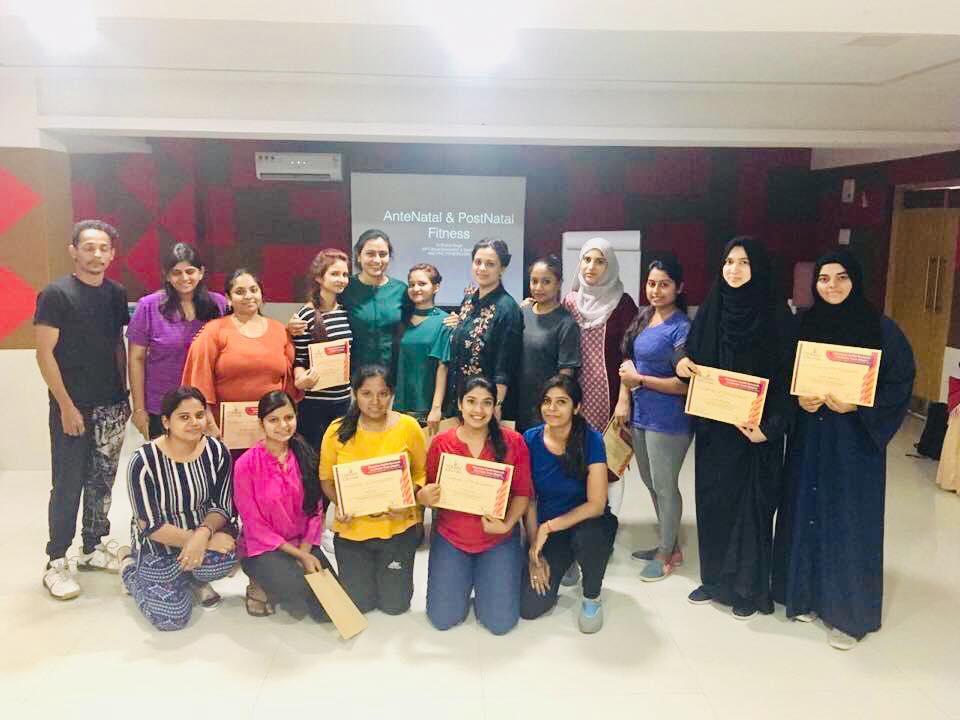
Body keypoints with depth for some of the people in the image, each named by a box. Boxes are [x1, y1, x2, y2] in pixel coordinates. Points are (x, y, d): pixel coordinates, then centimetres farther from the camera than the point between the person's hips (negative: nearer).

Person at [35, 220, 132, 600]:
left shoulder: (116, 294, 7)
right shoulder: (56, 294, -9)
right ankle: (56, 562, 12)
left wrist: (124, 395, 10)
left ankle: (94, 547, 27)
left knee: (102, 481, 13)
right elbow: (45, 354, -11)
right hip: (73, 407, -5)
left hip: (111, 406, 5)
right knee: (68, 485, 0)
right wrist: (66, 406, -14)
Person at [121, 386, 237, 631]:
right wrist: (193, 538, -25)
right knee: (171, 616, -14)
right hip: (158, 544, -2)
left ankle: (192, 578, 6)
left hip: (205, 532, 2)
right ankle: (131, 568, 17)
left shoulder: (217, 451, -11)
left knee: (226, 556, -32)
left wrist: (204, 533, -27)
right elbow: (150, 526, -18)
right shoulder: (144, 461, -21)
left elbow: (223, 508, -7)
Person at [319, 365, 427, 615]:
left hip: (398, 528, 0)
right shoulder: (337, 430, -9)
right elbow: (326, 478, 1)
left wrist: (409, 501, -18)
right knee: (359, 604, 11)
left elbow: (422, 473, -1)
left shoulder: (408, 427, -11)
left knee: (394, 604, 10)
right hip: (351, 529, 1)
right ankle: (359, 570, 43)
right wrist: (339, 504, -17)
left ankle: (394, 572, 41)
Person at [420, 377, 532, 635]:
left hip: (499, 539, 0)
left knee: (501, 623, -3)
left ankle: (483, 578, 27)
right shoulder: (440, 443, -6)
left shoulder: (513, 441, -8)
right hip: (450, 537, 1)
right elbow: (428, 492, 2)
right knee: (443, 619, 0)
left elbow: (523, 492, -4)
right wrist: (423, 497, -21)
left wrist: (507, 523, -20)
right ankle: (465, 577, 30)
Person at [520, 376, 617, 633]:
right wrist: (535, 551, -6)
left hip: (587, 522, -2)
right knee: (529, 607, -13)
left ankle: (592, 597, -6)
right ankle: (564, 565, 20)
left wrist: (548, 527, -22)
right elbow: (528, 500, -3)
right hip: (545, 530, 2)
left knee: (586, 537, -39)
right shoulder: (530, 440, -10)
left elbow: (596, 504, -20)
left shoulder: (591, 440, -18)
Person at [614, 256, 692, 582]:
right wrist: (624, 399, 3)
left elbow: (685, 384, -18)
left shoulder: (681, 327, -15)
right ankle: (668, 543, 35)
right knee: (651, 483, 18)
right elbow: (628, 361, 13)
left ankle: (667, 553, 22)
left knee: (664, 487, 5)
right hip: (640, 414, 8)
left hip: (667, 419, -8)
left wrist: (639, 380, -13)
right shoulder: (643, 317, 7)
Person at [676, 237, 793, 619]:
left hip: (753, 428, -4)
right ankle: (715, 578, 27)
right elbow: (693, 358, 14)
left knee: (751, 503, 4)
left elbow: (786, 376, -11)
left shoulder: (774, 315, -8)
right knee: (713, 499, 11)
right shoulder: (709, 310, 5)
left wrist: (770, 427, -20)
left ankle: (750, 587, 20)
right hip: (713, 426, 4)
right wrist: (684, 365, -10)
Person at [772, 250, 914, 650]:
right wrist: (799, 399, -12)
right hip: (809, 437, 3)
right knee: (807, 513, 10)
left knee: (849, 521, 2)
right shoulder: (803, 325, 3)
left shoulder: (880, 328, -7)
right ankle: (808, 594, 27)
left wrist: (856, 405, -18)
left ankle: (849, 612, 16)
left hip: (856, 440, -3)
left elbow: (901, 381, -6)